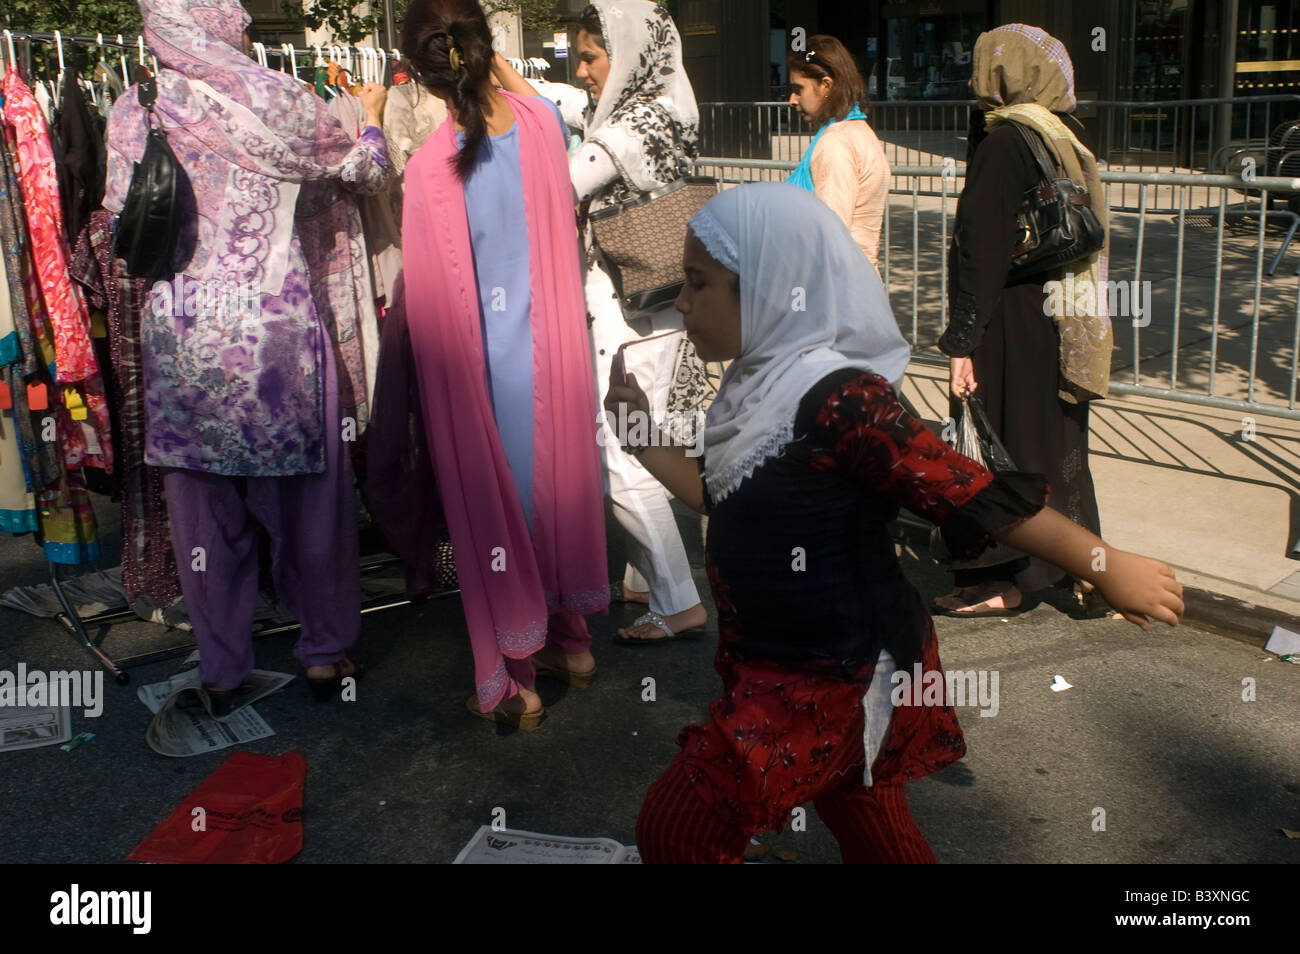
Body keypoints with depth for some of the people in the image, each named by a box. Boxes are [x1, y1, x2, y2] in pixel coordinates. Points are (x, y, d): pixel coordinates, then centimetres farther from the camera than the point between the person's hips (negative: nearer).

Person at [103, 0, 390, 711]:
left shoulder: (131, 114, 1)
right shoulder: (277, 99, -9)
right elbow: (364, 172, 6)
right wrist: (370, 118, 25)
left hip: (177, 334, 3)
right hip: (278, 330, -3)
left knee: (203, 511, 12)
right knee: (307, 499, 12)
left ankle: (222, 671, 24)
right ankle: (324, 651, 25)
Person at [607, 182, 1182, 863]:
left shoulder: (836, 399, -25)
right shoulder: (761, 386, 4)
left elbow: (968, 494, -24)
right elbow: (721, 496, 17)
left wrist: (1104, 566, -19)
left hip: (831, 680, -9)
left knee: (676, 828, -4)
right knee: (873, 834, 23)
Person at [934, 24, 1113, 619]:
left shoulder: (1002, 144, -15)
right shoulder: (1068, 139, 10)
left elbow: (984, 253, -20)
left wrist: (961, 343, -19)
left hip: (1013, 325, -8)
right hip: (1063, 324, 8)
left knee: (1002, 444, 2)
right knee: (1059, 444, 15)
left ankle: (1004, 583, 12)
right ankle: (1086, 574, 22)